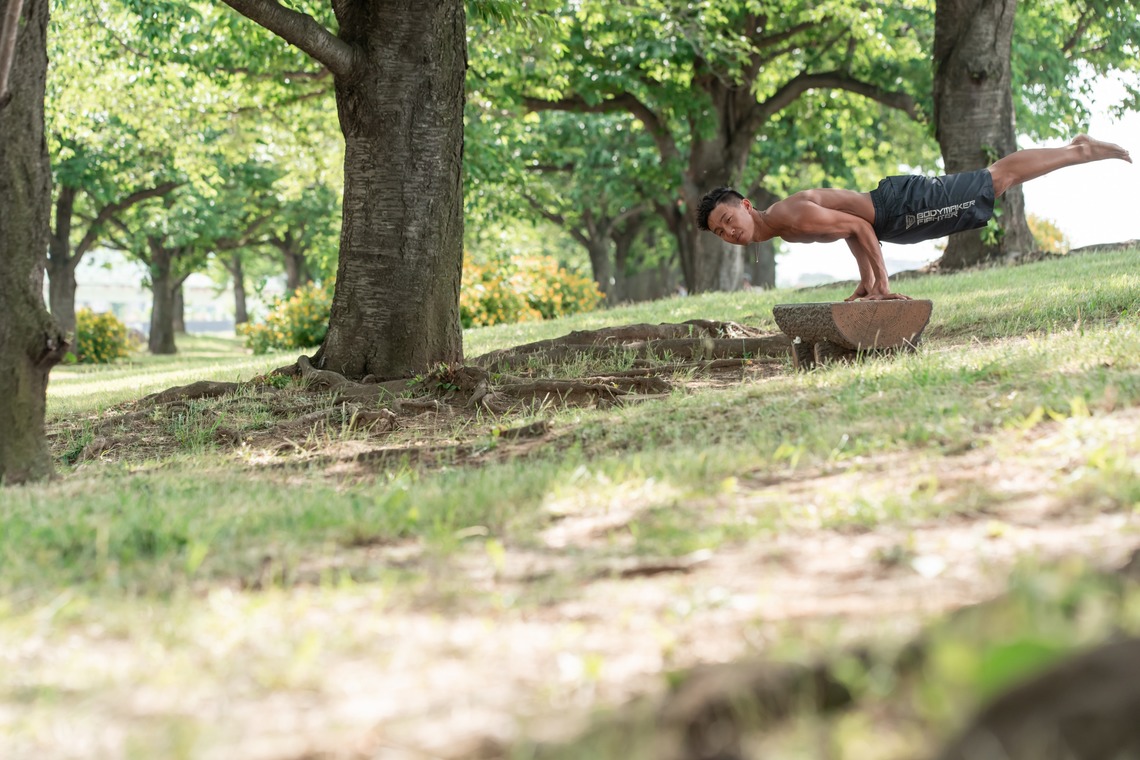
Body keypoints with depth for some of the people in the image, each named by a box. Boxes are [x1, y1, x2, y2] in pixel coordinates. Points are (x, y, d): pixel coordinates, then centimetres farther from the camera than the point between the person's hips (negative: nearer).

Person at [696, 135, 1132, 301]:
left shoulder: (791, 215, -25)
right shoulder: (781, 228, 4)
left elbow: (858, 225, -27)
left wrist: (883, 286, -22)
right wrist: (866, 283, 18)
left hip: (900, 206, -8)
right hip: (891, 222, 8)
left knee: (998, 179, 1)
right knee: (995, 178, 18)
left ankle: (1080, 152, 12)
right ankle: (1077, 150, 29)